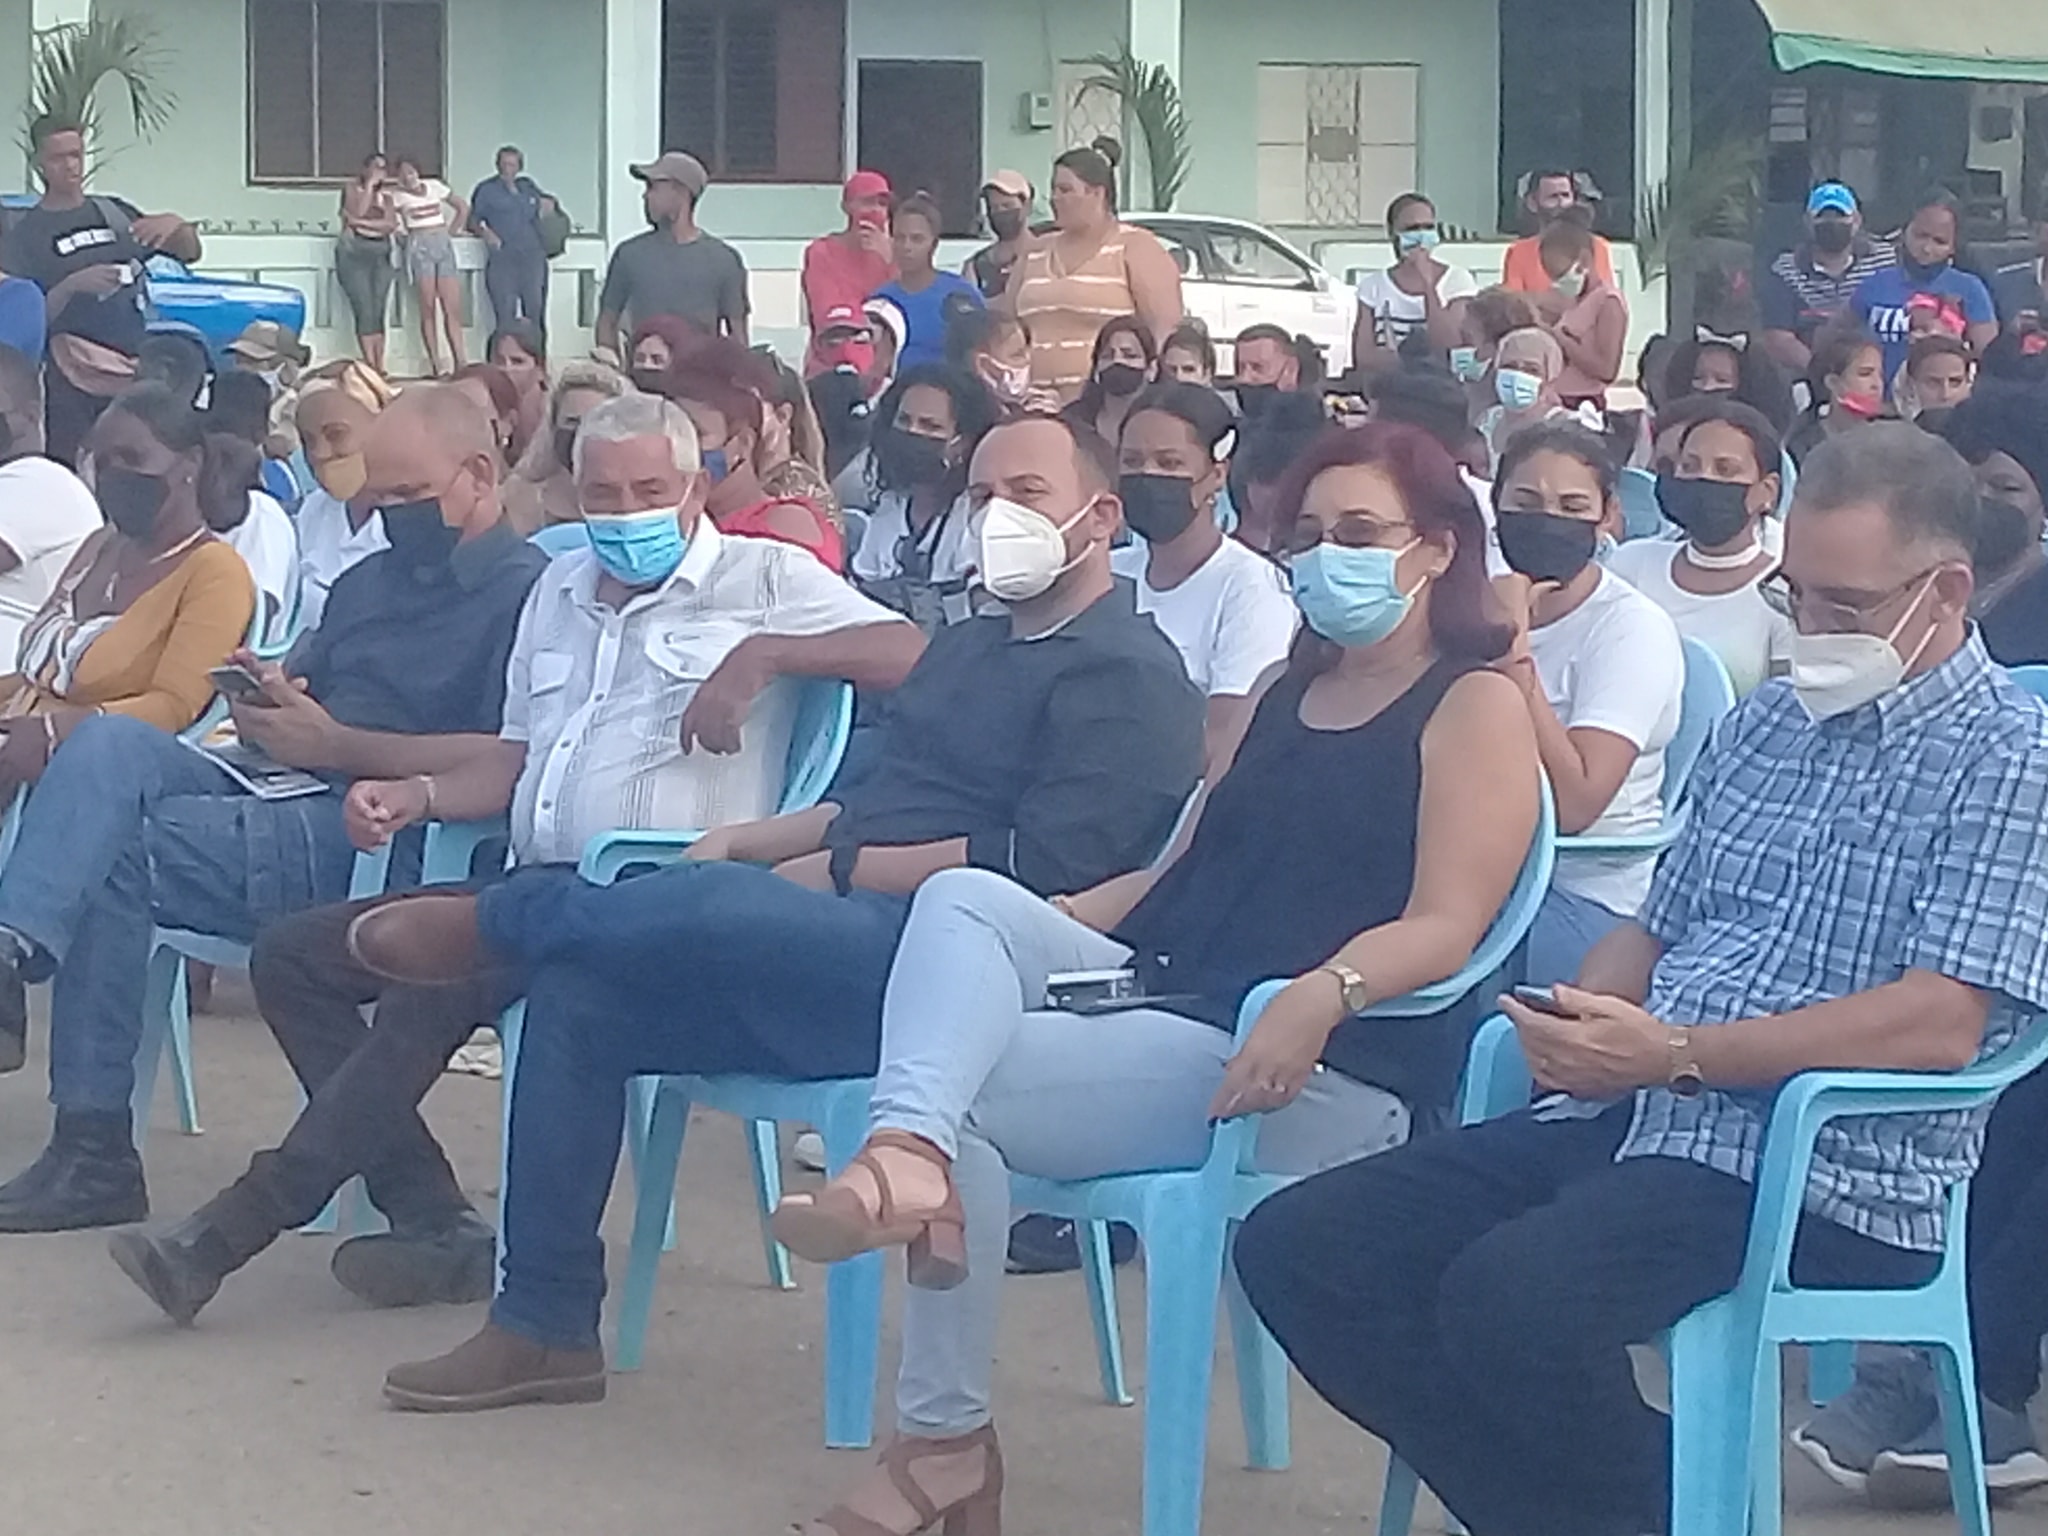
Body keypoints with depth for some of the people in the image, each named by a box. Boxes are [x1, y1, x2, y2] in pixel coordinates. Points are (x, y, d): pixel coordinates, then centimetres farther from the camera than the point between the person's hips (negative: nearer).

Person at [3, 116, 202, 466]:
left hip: (136, 374, 4)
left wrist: (176, 224, -5)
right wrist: (71, 286, -20)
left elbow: (190, 253, 17)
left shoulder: (114, 213, 13)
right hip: (72, 386, -4)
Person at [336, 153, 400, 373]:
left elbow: (391, 224, -1)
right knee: (365, 311, -12)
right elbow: (358, 211, -13)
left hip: (381, 253, 4)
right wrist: (370, 184, -8)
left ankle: (380, 366, -5)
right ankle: (371, 366, -16)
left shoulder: (385, 192, 13)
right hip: (354, 252, -4)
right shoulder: (352, 186, 4)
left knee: (379, 312, -2)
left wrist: (361, 223, -10)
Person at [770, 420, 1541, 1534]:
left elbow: (1444, 928, -13)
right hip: (1154, 988, 8)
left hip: (1318, 1071, -8)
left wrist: (1320, 994, -32)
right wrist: (1037, 930, 11)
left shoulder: (1475, 707, 0)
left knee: (961, 1072, -23)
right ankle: (910, 1152, -46)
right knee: (964, 900, -19)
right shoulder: (1286, 694, 24)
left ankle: (945, 1438, -25)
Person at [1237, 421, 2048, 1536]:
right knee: (1298, 1248, -5)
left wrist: (1676, 1055, -20)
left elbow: (1942, 1025, -17)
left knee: (1512, 1295, -34)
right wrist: (1580, 1028, -2)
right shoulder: (1764, 724, 19)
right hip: (1636, 1121, 8)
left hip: (1833, 1170, -8)